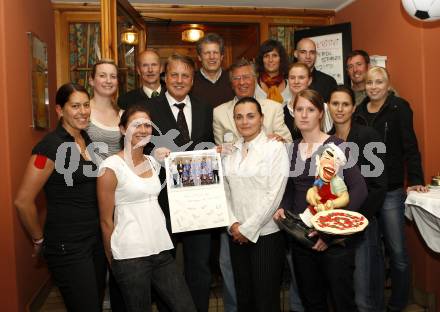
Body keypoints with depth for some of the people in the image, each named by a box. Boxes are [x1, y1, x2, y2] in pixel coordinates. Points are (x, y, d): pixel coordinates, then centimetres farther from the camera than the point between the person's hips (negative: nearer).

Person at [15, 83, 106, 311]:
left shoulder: (87, 140, 5)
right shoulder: (51, 146, -17)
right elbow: (23, 201, -17)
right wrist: (39, 240, -4)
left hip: (96, 239, 7)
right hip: (67, 247, -7)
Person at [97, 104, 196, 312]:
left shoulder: (153, 162, 10)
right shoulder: (111, 167, -9)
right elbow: (106, 220, -5)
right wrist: (113, 262, 1)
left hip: (161, 250, 6)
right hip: (130, 255, -6)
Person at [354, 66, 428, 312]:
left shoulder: (399, 108, -2)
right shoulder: (359, 111, 10)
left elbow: (410, 146, -5)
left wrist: (416, 180, -12)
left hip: (391, 191, -4)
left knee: (397, 252, 1)